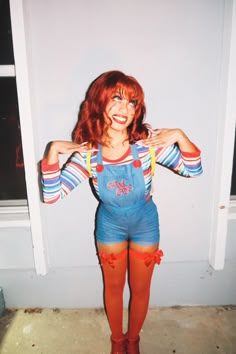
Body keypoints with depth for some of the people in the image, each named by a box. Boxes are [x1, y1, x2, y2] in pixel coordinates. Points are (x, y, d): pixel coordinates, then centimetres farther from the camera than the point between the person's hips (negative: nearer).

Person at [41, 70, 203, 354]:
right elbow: (51, 195, -20)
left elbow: (193, 169, -18)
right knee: (113, 288, 20)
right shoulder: (87, 153, -21)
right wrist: (53, 152, -31)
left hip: (145, 224, 0)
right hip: (110, 224, 1)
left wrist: (180, 136, -34)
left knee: (140, 289, 18)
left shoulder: (148, 142, -24)